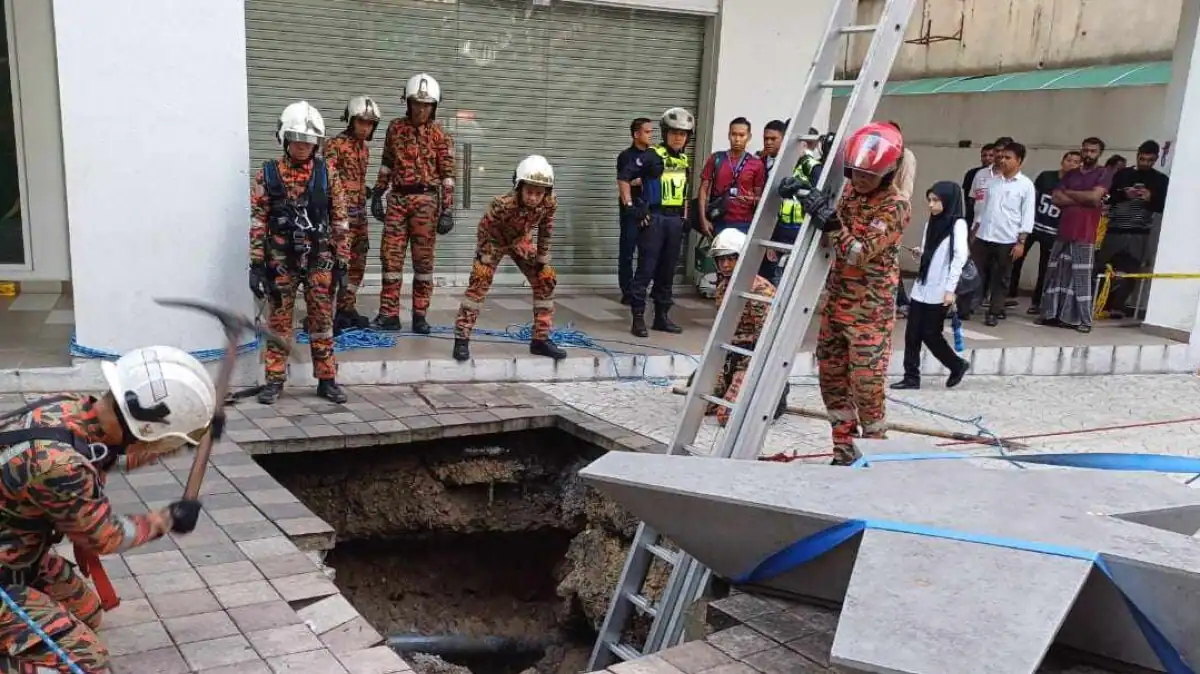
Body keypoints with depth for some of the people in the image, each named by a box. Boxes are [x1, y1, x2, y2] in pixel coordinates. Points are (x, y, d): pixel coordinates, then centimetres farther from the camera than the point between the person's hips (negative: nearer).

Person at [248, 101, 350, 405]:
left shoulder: (327, 172, 1)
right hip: (281, 261, 0)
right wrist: (256, 265, -4)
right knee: (279, 322, 7)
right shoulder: (268, 174, 0)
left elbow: (340, 220, 3)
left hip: (320, 260, 0)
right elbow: (257, 221, 0)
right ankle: (275, 380, 17)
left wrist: (341, 263, 0)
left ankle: (327, 380, 16)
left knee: (322, 321, 6)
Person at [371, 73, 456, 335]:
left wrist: (448, 211, -9)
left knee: (423, 259, 2)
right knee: (391, 256, 0)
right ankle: (389, 314, 6)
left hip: (425, 201, -3)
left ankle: (419, 315, 10)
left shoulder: (440, 136, -1)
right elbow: (387, 164, 15)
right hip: (397, 199, 3)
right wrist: (377, 195, 12)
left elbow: (447, 175, -3)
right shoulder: (395, 128, 9)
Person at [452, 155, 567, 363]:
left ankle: (541, 339, 10)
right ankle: (461, 339, -12)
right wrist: (484, 260, -18)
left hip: (521, 240, 4)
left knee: (546, 279, 0)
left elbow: (544, 231, -10)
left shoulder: (550, 204, -28)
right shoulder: (502, 204, -40)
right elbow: (484, 231, -25)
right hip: (494, 240, -4)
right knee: (479, 281, -18)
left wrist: (542, 259, -3)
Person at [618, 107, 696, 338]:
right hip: (654, 218, -7)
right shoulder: (652, 156, -7)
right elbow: (623, 178, -11)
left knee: (667, 270, 12)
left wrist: (685, 215, 18)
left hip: (675, 220, 7)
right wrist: (630, 206, -14)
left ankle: (662, 316, 21)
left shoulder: (685, 161, 14)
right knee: (646, 269, -6)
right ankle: (638, 317, -2)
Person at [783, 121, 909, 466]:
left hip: (870, 308, -7)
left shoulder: (895, 206, -15)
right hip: (835, 299, 7)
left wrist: (831, 221, -35)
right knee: (831, 375, 10)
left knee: (866, 382, -6)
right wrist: (801, 190, 0)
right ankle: (844, 450, 23)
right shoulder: (849, 189, 5)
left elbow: (859, 254, -23)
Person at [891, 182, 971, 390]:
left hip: (939, 291, -7)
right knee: (912, 333, 2)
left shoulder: (957, 224, -8)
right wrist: (920, 253, -1)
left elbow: (960, 257, -14)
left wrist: (950, 289, -19)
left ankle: (957, 365, 20)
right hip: (921, 288, 7)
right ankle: (911, 377, 9)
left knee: (930, 334, -1)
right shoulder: (932, 223, 14)